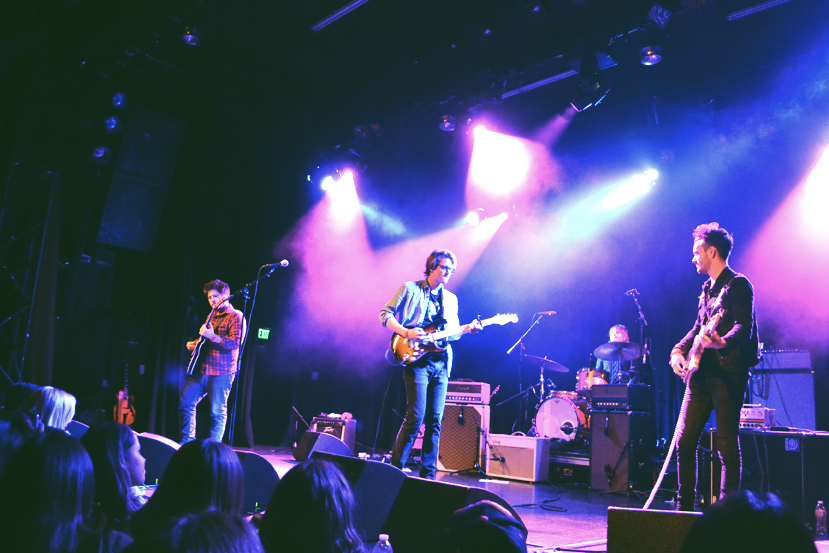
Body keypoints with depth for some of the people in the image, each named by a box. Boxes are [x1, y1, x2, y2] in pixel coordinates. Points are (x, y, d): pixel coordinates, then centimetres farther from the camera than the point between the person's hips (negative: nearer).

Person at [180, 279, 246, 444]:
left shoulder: (236, 316, -7)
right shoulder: (212, 316, 20)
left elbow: (236, 342, -19)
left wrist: (212, 336, -27)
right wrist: (194, 344, 13)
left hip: (222, 372, -8)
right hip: (201, 370, 8)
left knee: (217, 411, -5)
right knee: (186, 403, 7)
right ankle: (187, 441, 19)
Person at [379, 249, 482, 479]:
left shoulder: (451, 299, 20)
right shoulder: (410, 289, 3)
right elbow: (385, 313, 0)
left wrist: (467, 329, 1)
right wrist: (406, 333, -14)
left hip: (441, 363, 6)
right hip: (417, 359, -5)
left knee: (435, 420, 4)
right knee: (415, 416, -12)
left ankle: (428, 473, 12)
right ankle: (395, 467, 0)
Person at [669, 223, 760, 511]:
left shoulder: (738, 285, -6)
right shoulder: (708, 288, 20)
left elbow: (744, 327, -18)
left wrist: (722, 343, -37)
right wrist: (679, 349, 9)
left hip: (728, 373, -8)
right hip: (702, 373, 8)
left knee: (727, 445, -4)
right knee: (684, 442, 7)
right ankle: (684, 507, 16)